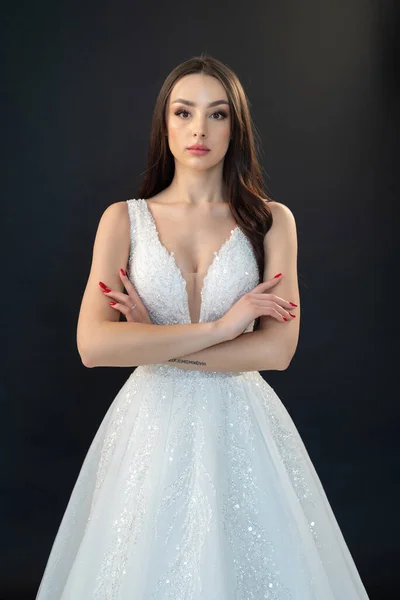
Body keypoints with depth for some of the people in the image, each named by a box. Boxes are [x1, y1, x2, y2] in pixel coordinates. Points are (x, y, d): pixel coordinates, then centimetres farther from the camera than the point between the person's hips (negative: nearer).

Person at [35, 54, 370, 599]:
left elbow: (277, 349, -10)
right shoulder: (124, 220, 0)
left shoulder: (271, 221, 0)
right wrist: (219, 327, -15)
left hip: (241, 427, 0)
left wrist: (153, 343, -12)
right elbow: (93, 345, -13)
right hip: (150, 428, 0)